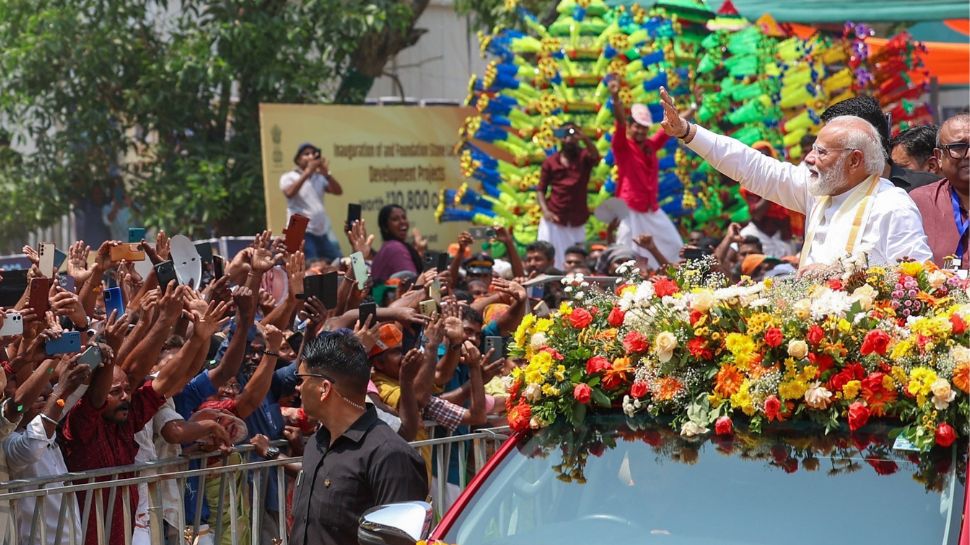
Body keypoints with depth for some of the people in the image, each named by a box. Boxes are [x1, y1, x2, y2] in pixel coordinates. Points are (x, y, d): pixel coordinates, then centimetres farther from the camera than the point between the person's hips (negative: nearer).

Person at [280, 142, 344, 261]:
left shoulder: (319, 177, 14)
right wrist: (307, 172, -22)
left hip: (324, 231, 6)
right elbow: (289, 193, -20)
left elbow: (338, 191, 4)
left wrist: (327, 174, -12)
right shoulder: (288, 177, 1)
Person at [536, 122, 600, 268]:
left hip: (576, 222, 0)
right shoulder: (550, 162, 3)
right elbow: (540, 189, 5)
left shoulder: (584, 157, -1)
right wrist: (545, 211, -11)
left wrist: (584, 138, -42)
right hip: (553, 220, 0)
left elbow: (596, 158, -25)